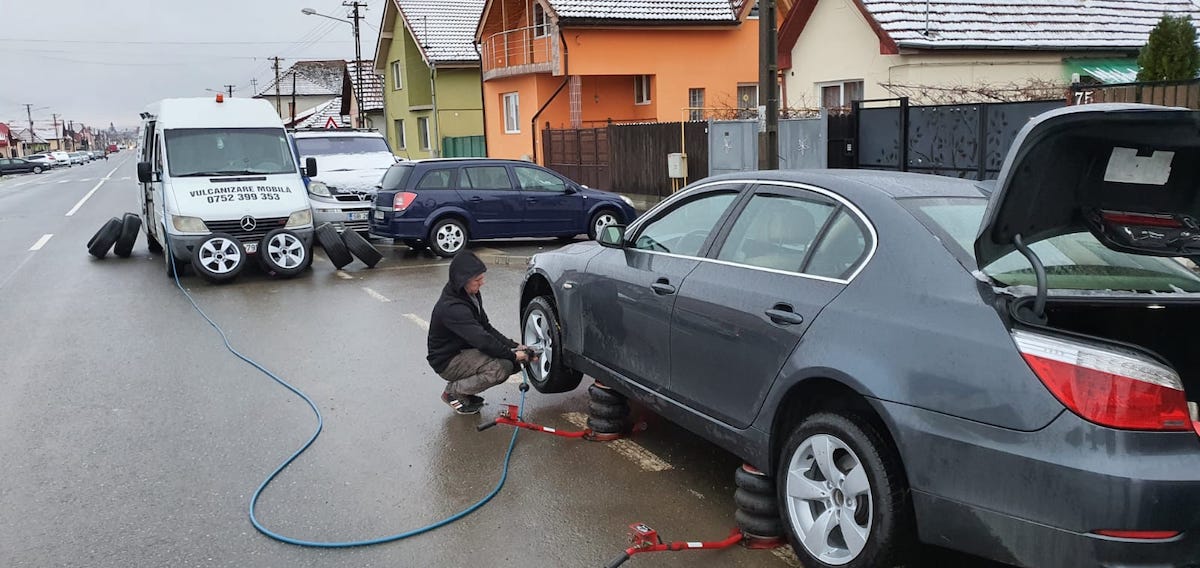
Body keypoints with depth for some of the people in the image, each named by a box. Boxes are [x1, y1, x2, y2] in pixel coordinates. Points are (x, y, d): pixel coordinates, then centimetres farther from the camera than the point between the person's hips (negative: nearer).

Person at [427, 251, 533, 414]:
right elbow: (482, 340, -32)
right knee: (503, 367, -27)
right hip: (448, 362, -10)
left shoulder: (472, 296, 2)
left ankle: (465, 390, 9)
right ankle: (453, 392, -8)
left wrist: (514, 346, -5)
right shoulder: (452, 308, -29)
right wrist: (512, 355, -22)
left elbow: (486, 328, 7)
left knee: (511, 359, -1)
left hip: (465, 351, 10)